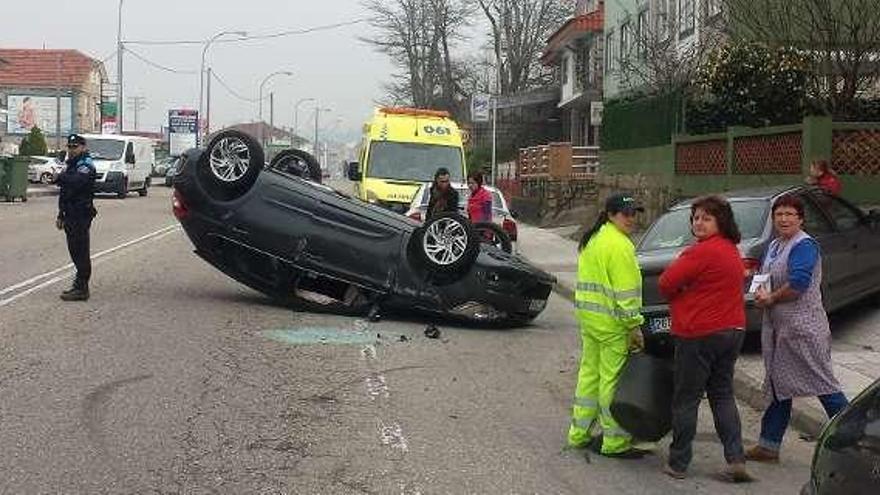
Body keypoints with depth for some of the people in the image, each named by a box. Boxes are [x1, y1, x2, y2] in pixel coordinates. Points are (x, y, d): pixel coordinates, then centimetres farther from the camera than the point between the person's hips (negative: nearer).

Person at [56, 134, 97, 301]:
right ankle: (80, 285, 21)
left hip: (81, 215, -10)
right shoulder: (71, 165, 21)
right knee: (75, 250, 13)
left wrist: (62, 177, -12)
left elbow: (76, 182, -31)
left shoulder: (86, 165, -10)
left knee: (80, 251, -8)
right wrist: (61, 215, 25)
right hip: (71, 215, 10)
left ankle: (81, 289, -6)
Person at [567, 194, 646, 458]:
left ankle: (579, 433, 24)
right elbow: (626, 291, -19)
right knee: (613, 378, -3)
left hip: (587, 317, 10)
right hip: (611, 322, -10)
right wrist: (634, 325, -16)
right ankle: (615, 442, 2)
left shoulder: (591, 240, 16)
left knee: (589, 373, 16)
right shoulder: (619, 245, -15)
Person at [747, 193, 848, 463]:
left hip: (803, 327, -9)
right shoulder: (774, 246, 15)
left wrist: (770, 299, -12)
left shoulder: (804, 246, -13)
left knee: (823, 383, -6)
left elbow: (798, 283, -24)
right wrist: (760, 292, 0)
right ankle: (768, 445, 18)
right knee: (778, 385, 12)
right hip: (777, 328, 9)